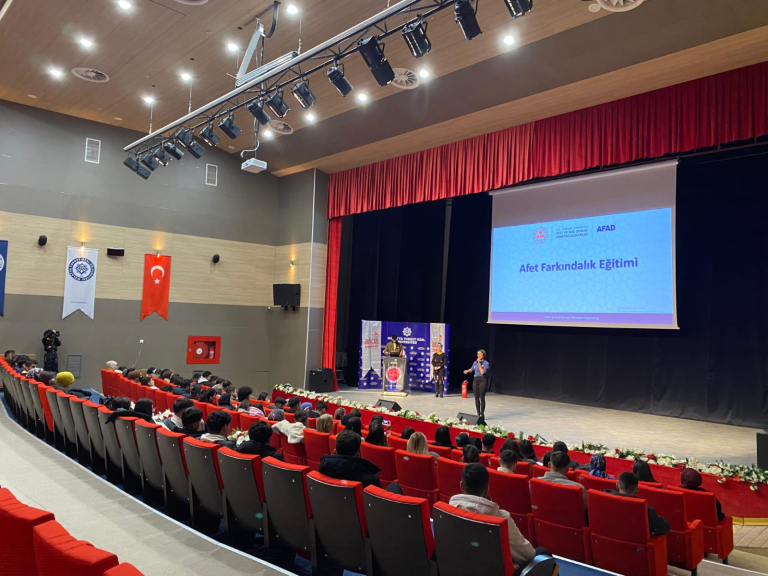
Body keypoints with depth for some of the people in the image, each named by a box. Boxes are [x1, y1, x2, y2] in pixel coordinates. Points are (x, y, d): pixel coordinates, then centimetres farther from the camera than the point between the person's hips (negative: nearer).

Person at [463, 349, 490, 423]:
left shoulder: (486, 363, -7)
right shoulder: (475, 362, 9)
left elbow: (482, 372, -19)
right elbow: (472, 369, 25)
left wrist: (479, 363, -15)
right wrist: (467, 371, 5)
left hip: (483, 380, -5)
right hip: (476, 380, 5)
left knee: (482, 398, -6)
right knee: (476, 398, 6)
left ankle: (482, 414, -1)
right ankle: (478, 413, 14)